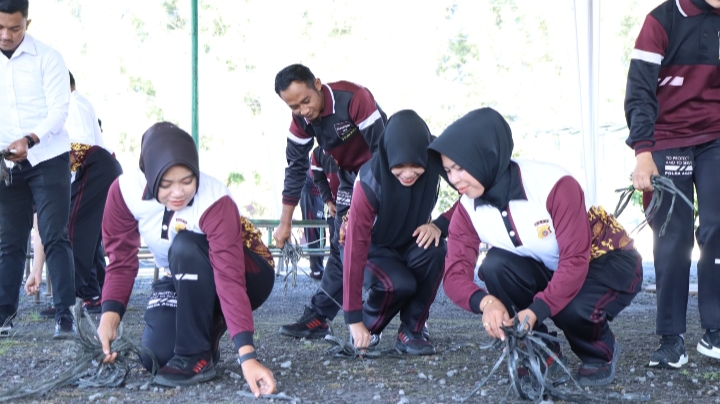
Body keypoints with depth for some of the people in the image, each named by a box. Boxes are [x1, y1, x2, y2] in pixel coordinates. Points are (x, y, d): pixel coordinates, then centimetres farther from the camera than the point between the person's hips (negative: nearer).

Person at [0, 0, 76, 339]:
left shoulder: (47, 58, -6)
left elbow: (59, 111, -12)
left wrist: (29, 140, -29)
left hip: (48, 159, -3)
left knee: (55, 238, -8)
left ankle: (65, 315, -9)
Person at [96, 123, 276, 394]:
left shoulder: (216, 202, -34)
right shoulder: (125, 190, -22)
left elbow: (229, 278, -41)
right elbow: (122, 259, -13)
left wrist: (247, 356, -49)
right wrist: (110, 314, -30)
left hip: (248, 274, -4)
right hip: (184, 282, 4)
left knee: (185, 247, -35)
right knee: (156, 355, -20)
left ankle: (198, 354, -22)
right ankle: (208, 325, 13)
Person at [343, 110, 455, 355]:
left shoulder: (437, 160, -25)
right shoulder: (370, 183, -32)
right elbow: (354, 249, -32)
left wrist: (440, 224, -33)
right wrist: (354, 319, -33)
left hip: (412, 242, 3)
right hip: (374, 248, -3)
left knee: (434, 251, -31)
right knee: (399, 284, -33)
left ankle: (411, 331, -11)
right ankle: (369, 327, 0)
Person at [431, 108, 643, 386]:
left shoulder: (554, 185, -32)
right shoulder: (468, 210, -15)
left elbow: (575, 260, -34)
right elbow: (455, 274, -20)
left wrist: (537, 310, -46)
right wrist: (486, 301, -42)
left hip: (608, 260, -5)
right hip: (550, 270, 5)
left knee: (571, 307, -36)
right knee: (495, 266, -24)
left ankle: (601, 353, 0)